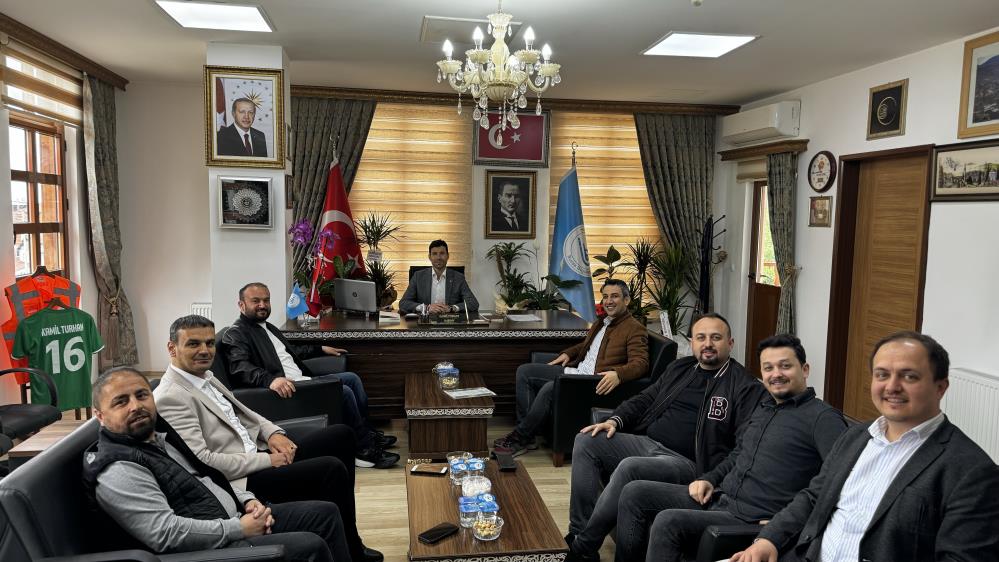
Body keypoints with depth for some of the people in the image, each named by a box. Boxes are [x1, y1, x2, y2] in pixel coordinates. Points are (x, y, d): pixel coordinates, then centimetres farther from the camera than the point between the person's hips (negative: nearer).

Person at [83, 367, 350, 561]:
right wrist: (238, 529, -20)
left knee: (324, 513, 5)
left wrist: (246, 500, 4)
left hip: (234, 519, 10)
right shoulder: (116, 471, -19)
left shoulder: (158, 432, 10)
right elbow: (166, 533, -26)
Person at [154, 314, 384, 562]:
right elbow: (201, 461, -23)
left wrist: (273, 433, 1)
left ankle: (348, 541, 12)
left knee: (341, 435, 5)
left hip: (256, 454, 10)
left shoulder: (205, 376, 12)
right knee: (332, 468, -23)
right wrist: (266, 460, -17)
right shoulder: (170, 398, -16)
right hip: (237, 480, -10)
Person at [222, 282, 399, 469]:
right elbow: (240, 368, -25)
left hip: (302, 379, 10)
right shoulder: (235, 334, -8)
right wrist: (270, 379, -42)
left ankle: (367, 434, 14)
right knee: (343, 391, -20)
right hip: (284, 389, -10)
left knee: (352, 379, 7)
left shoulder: (268, 327, 22)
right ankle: (365, 449, -8)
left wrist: (321, 349, 33)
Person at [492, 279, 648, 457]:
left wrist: (617, 374, -38)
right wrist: (568, 353, 19)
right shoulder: (601, 322, 22)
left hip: (597, 382, -10)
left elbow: (640, 363, -19)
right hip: (575, 370, 10)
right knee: (524, 371, 0)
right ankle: (525, 430, -8)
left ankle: (520, 439, -16)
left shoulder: (635, 329, -5)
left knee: (549, 389, -32)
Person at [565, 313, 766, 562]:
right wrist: (616, 420, 5)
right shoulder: (679, 368, 17)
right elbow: (645, 399, 23)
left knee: (629, 468, -33)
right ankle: (580, 531, -14)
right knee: (586, 441, -11)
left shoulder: (746, 387, -4)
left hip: (687, 462, -7)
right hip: (647, 442, 7)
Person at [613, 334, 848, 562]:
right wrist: (709, 479, 10)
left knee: (668, 522, -28)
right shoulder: (764, 409, 18)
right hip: (719, 496, 8)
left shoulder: (822, 416, -8)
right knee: (635, 492, -1)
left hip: (753, 519, -8)